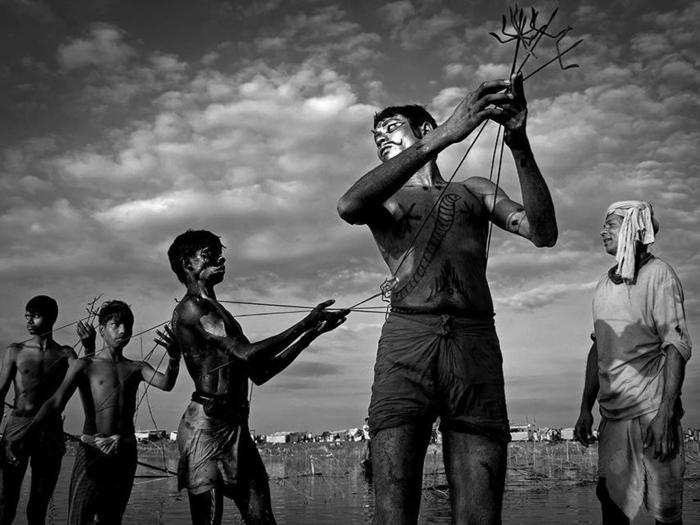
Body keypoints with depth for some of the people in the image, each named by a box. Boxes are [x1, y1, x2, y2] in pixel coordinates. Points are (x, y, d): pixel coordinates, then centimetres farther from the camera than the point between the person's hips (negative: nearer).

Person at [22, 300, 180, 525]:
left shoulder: (137, 368, 12)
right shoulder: (84, 366, 4)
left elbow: (166, 384, -6)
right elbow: (56, 403, -6)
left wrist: (174, 356, -27)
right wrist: (24, 434, -20)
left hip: (126, 453, 3)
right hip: (92, 451, -3)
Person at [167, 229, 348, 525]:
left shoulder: (217, 313, 24)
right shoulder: (190, 308, -7)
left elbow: (259, 372, 21)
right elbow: (246, 354, -17)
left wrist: (312, 331, 17)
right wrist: (304, 325, -12)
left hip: (236, 427, 9)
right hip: (206, 425, -9)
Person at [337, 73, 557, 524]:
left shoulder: (474, 190, 27)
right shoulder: (382, 198, 23)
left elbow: (544, 234, 8)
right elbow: (349, 207, -6)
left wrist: (519, 143, -5)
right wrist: (446, 134, -13)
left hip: (475, 344, 1)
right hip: (405, 343, -1)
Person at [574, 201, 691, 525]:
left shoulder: (658, 274, -3)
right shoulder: (604, 285, 16)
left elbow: (677, 346, -10)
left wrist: (666, 413, -19)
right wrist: (585, 409, 12)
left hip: (652, 410, -6)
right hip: (612, 414, 6)